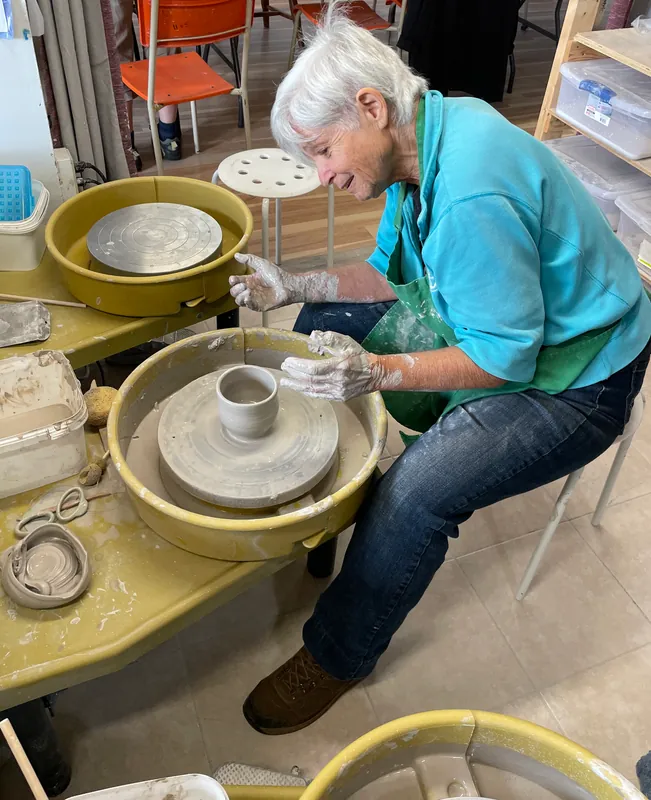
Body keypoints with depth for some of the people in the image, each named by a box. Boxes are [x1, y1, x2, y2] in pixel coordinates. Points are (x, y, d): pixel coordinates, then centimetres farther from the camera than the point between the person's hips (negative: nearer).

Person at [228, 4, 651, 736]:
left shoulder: (472, 195, -33)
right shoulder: (428, 133, -4)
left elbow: (506, 358, -28)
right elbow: (392, 272, 6)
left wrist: (378, 371, -36)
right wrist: (298, 286, -5)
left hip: (569, 380, -9)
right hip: (494, 322, 10)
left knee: (415, 492, -29)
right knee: (323, 325, 8)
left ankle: (336, 659, -1)